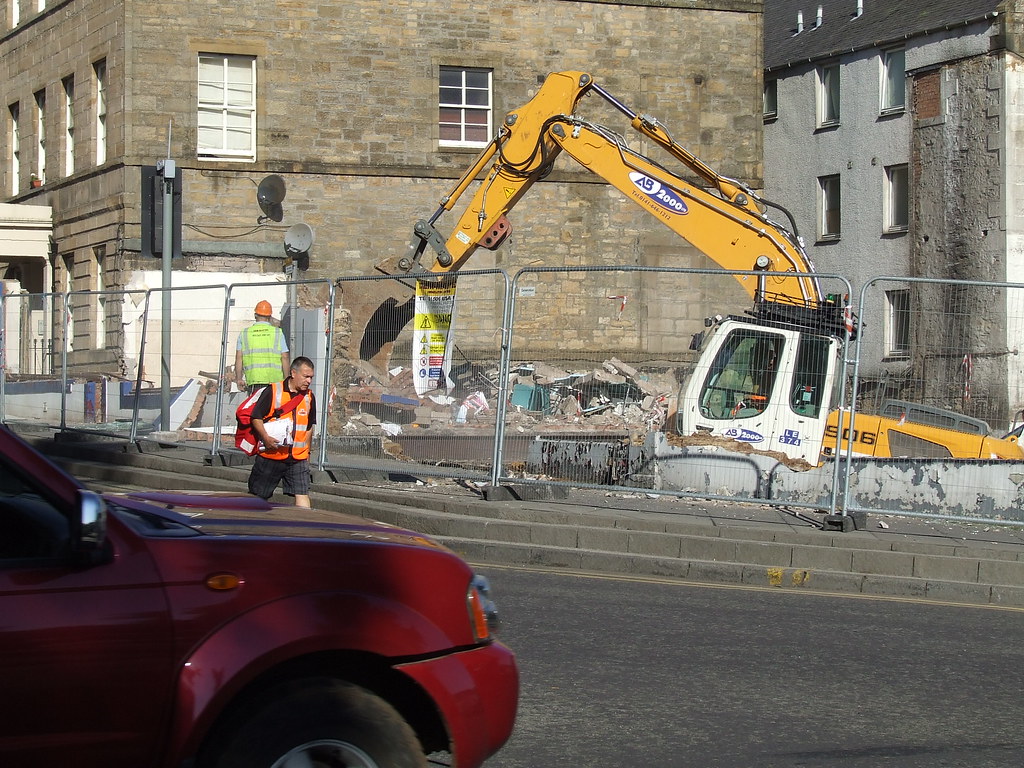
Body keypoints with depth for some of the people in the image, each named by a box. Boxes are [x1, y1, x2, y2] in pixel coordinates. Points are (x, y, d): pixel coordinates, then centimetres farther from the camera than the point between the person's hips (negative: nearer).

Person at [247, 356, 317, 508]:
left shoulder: (309, 397, 8)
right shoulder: (273, 391, -6)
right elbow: (256, 417, -6)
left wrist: (306, 451, 19)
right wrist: (266, 437, -18)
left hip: (298, 459, 3)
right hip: (270, 456, -3)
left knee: (302, 495, -11)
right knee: (257, 496, 9)